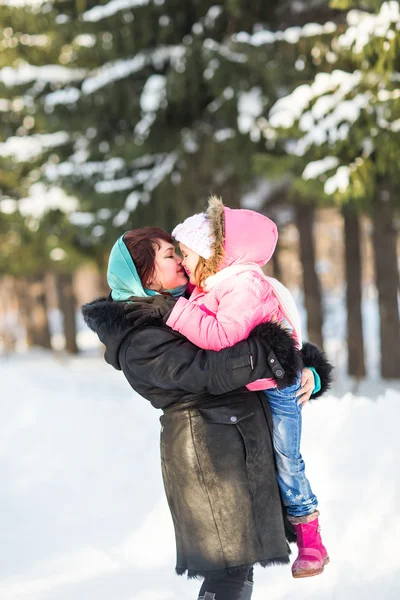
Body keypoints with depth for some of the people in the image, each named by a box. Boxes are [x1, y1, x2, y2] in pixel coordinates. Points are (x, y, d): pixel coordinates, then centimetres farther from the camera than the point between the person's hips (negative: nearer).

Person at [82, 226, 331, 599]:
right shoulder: (142, 343, -15)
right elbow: (211, 371, -25)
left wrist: (303, 366, 3)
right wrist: (276, 352, -18)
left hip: (243, 439, 9)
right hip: (207, 451, -9)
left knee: (239, 566, 13)